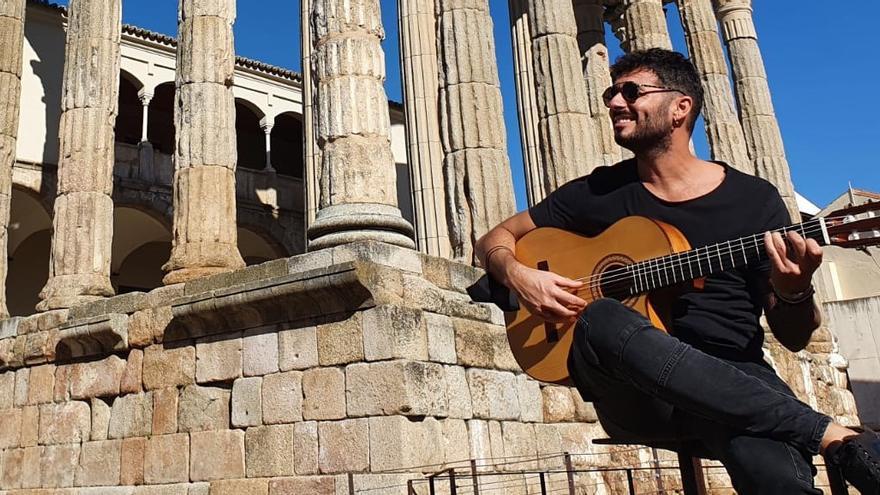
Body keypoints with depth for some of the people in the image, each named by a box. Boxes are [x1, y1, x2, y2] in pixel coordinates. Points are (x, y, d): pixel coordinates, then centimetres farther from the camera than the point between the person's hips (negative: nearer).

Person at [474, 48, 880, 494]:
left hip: (733, 382, -4)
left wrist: (795, 294, -14)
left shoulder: (754, 199, 8)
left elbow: (793, 338, 9)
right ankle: (836, 437, -27)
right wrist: (518, 275, -6)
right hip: (636, 392, 4)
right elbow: (495, 239, 17)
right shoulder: (597, 192, 10)